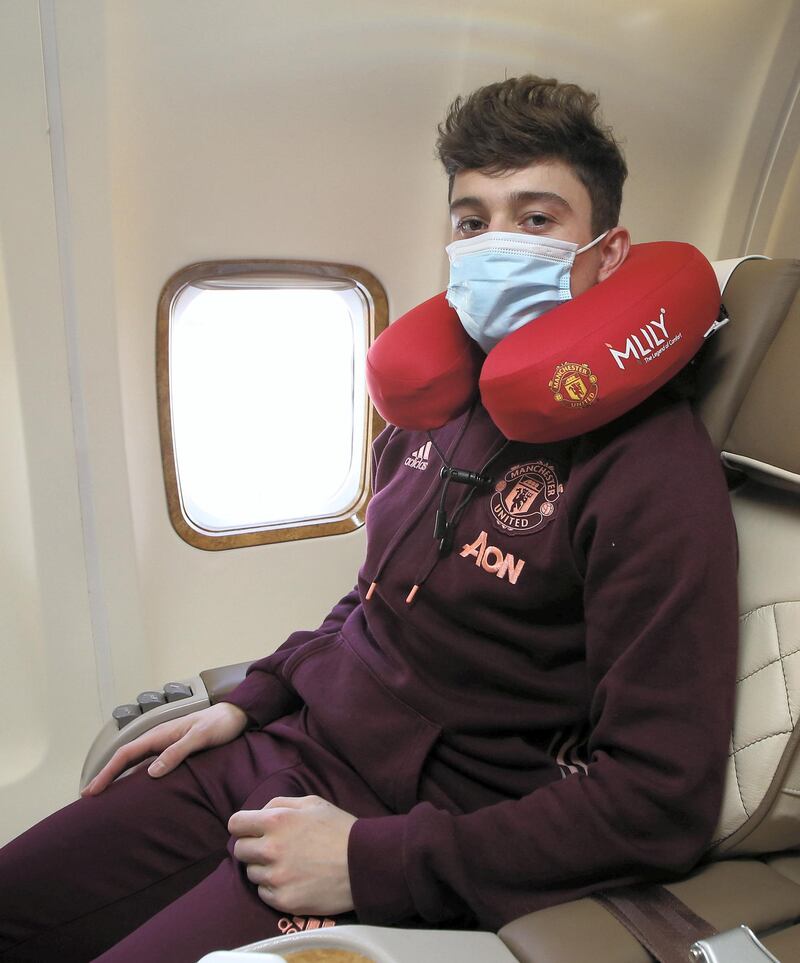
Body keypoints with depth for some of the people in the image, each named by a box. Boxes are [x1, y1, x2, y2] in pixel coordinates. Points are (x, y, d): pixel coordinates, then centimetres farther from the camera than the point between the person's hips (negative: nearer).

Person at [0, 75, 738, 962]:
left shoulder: (653, 467, -19)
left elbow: (662, 801, -21)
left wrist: (371, 862, -20)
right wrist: (249, 701, 8)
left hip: (406, 851, -6)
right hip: (275, 757, 7)